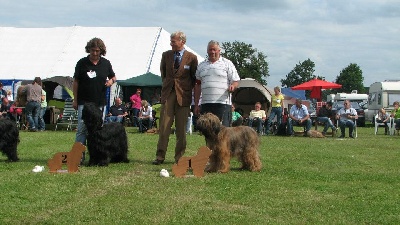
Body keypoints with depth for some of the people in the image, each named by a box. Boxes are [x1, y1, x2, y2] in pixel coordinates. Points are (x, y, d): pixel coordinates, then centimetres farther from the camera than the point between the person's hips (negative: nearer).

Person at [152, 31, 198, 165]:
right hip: (167, 94, 2)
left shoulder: (191, 58, 0)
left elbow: (195, 78, 8)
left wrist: (187, 89, 6)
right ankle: (160, 156, 0)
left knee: (181, 129, 3)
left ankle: (179, 157, 10)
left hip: (183, 95, -2)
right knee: (164, 126, -2)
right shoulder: (166, 55, 9)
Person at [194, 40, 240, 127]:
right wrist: (196, 104, 13)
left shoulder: (227, 63, 6)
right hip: (205, 104, 4)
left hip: (223, 103, -4)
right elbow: (198, 85, 18)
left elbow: (236, 81, 4)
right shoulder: (201, 65, 17)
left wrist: (232, 86, -20)